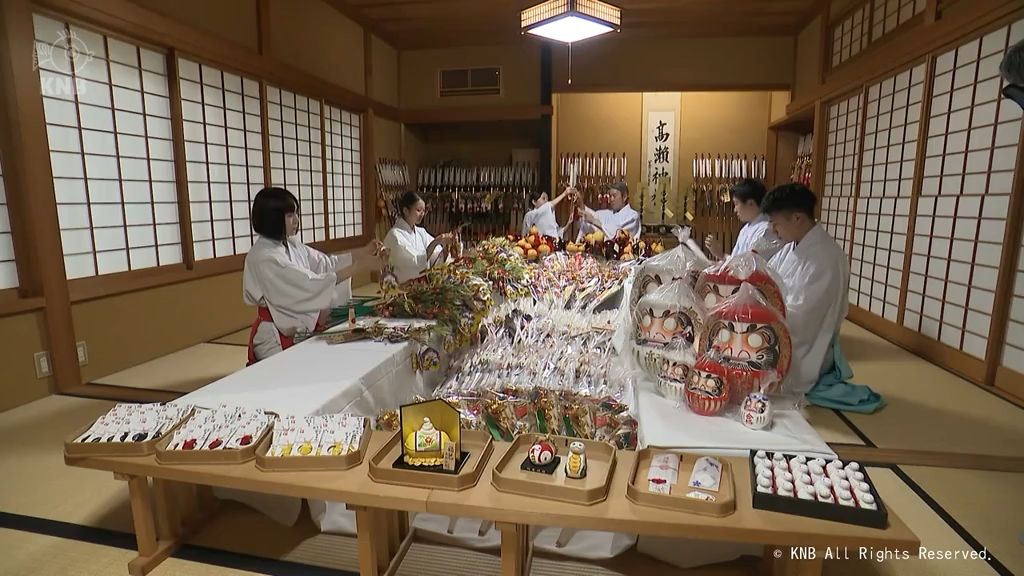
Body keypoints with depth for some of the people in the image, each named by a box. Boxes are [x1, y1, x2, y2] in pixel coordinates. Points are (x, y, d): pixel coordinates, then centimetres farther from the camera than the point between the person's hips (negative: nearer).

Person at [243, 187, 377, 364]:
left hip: (300, 328, 7)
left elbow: (326, 263, 6)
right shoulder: (264, 257, -21)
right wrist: (357, 268, -28)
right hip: (277, 336, -7)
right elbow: (309, 284, -26)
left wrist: (363, 253, -7)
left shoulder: (291, 245, 3)